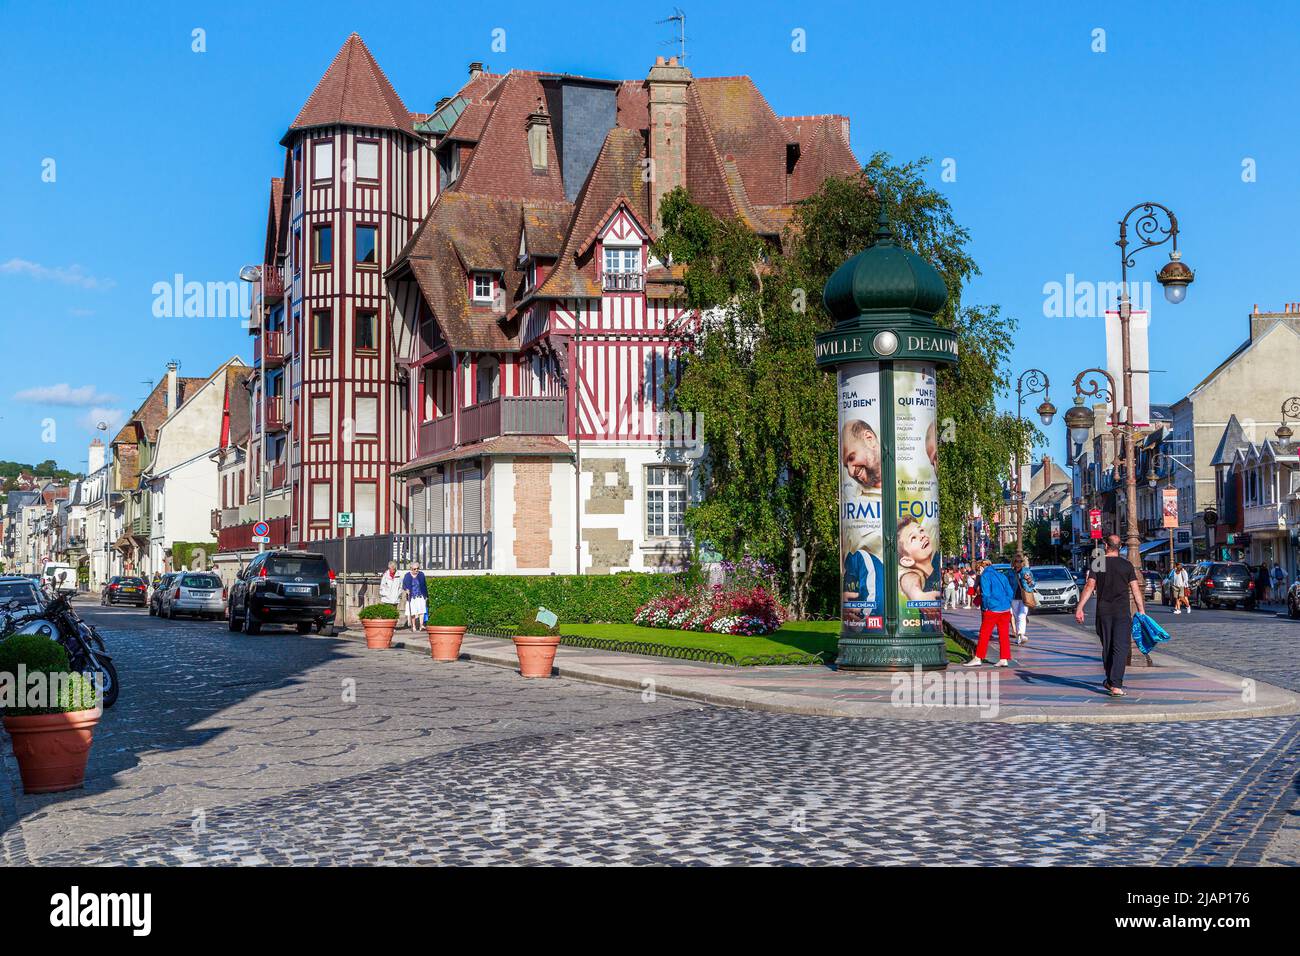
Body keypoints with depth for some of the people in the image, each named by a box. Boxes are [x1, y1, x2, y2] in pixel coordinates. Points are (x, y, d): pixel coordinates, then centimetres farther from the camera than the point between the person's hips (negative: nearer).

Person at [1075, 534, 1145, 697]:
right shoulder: (1127, 565, 3)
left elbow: (1090, 586, -6)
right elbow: (1135, 589, 1)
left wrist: (1080, 608, -6)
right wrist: (1141, 611, 6)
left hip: (1103, 611, 1)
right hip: (1122, 612, -1)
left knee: (1107, 647, 14)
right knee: (1120, 647, -5)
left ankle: (1110, 681, 25)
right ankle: (1115, 685, -17)